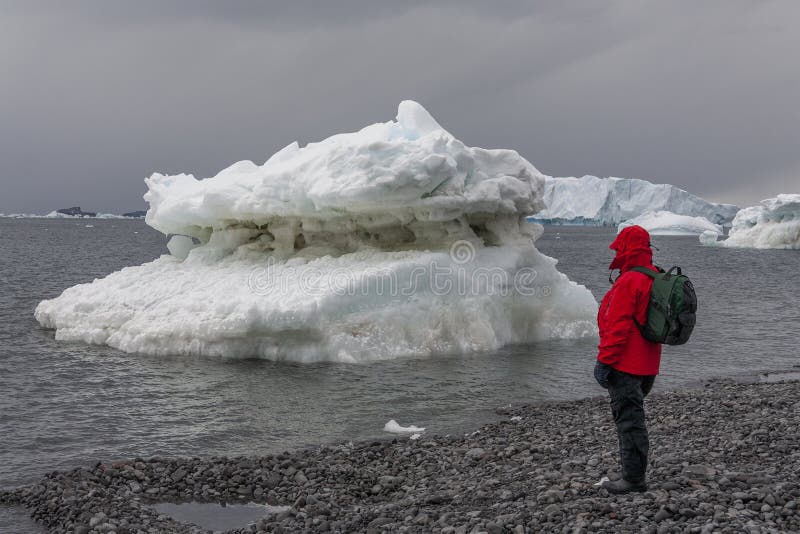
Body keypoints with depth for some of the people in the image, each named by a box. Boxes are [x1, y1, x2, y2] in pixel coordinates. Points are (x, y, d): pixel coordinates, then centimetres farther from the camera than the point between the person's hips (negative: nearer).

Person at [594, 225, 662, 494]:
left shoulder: (628, 282, -18)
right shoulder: (656, 278, 13)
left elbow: (618, 326, -22)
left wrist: (604, 360, -19)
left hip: (625, 365, -10)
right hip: (646, 366, 10)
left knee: (628, 420, -5)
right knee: (633, 418, 18)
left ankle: (634, 479, -2)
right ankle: (634, 474, 24)